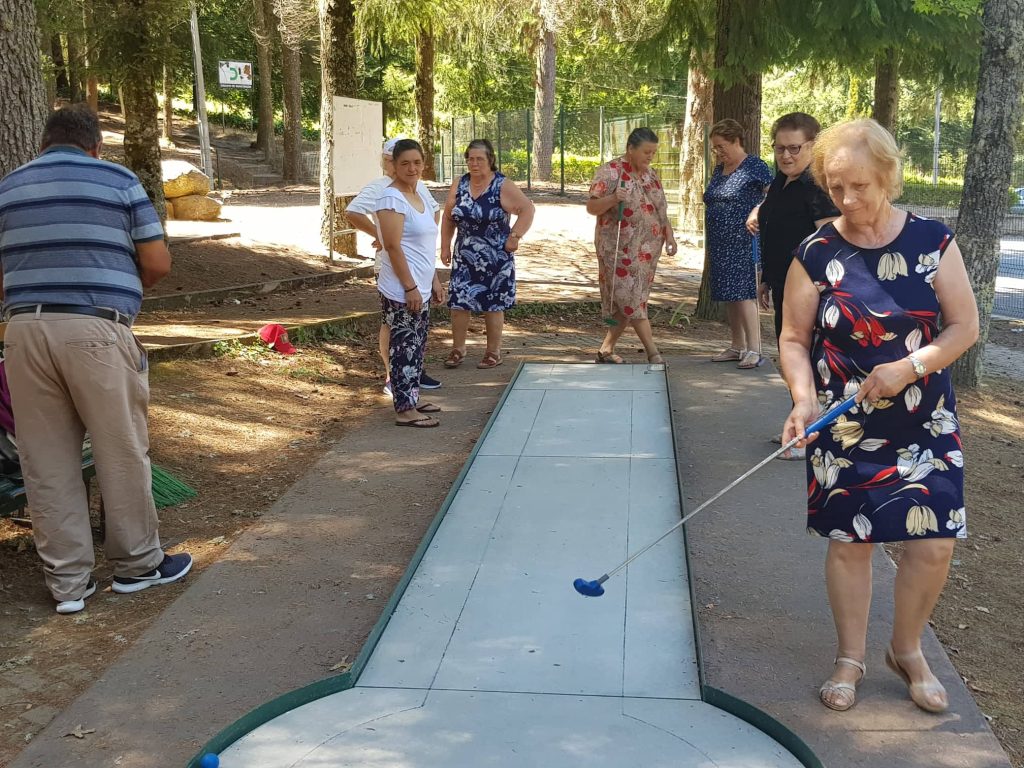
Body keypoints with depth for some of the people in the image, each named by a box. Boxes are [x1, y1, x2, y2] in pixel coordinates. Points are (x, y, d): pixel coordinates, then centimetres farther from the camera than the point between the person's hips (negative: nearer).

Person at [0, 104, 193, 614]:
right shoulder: (118, 180, 6)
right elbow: (158, 264, 4)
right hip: (95, 331, -3)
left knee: (47, 462, 9)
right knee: (122, 453, 9)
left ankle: (67, 582, 16)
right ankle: (136, 564, 22)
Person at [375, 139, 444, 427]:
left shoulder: (421, 193, 13)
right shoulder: (392, 198, -15)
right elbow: (393, 246, -20)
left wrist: (434, 280, 19)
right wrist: (410, 287, -21)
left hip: (421, 288, 9)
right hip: (402, 291, -9)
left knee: (417, 345, 16)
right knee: (404, 346, -3)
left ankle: (412, 398, 28)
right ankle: (405, 409, 3)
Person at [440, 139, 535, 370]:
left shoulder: (503, 186, -8)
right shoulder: (459, 185, 4)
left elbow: (527, 209, -7)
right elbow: (448, 218, 12)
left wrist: (515, 236, -14)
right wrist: (445, 246, 8)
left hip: (495, 258, -3)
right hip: (465, 257, 4)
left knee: (493, 305, 4)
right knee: (458, 302, -1)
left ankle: (493, 352, 16)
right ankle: (458, 349, 13)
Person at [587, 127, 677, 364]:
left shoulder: (651, 175, 14)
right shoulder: (610, 172, -8)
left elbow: (660, 209, 20)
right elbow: (591, 207, -11)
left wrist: (669, 236, 9)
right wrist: (613, 198, -28)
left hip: (647, 250, 7)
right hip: (619, 249, -7)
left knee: (628, 302, 8)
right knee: (631, 299, -8)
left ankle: (606, 349, 17)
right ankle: (653, 353, -6)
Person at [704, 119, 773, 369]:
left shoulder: (754, 167, -7)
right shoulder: (719, 170, 16)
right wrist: (710, 247, 19)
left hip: (744, 243, -8)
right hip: (720, 245, 8)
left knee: (744, 294, -11)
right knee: (729, 296, 10)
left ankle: (754, 350, -9)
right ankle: (738, 347, 17)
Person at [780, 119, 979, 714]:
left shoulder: (933, 242, -5)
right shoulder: (817, 254, -6)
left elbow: (965, 326, -3)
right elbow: (794, 340, -3)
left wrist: (909, 368, -18)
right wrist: (804, 399, -19)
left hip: (925, 423, 1)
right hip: (845, 428, 0)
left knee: (934, 544, -1)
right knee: (849, 541, 6)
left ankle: (908, 651, 26)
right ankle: (851, 659, 27)